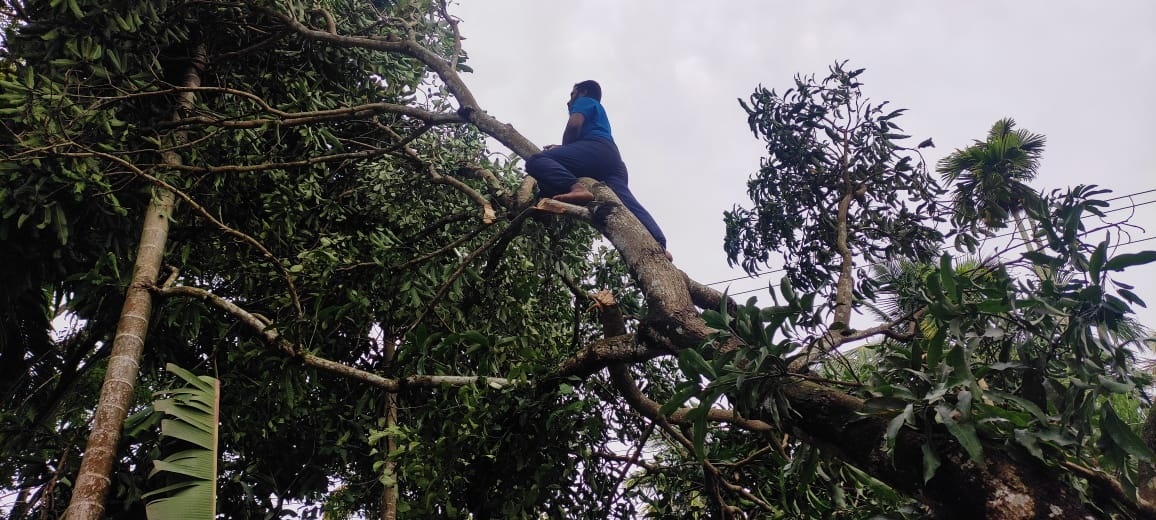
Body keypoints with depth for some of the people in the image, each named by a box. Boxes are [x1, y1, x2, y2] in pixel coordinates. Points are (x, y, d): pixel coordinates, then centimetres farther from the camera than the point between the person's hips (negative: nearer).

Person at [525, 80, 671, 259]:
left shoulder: (584, 101, 21)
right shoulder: (599, 113, 47)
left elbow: (574, 125, 1)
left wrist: (564, 150, 14)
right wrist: (562, 150, 40)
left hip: (595, 149, -8)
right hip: (613, 159, 8)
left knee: (537, 161, -16)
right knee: (629, 204, -13)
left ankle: (576, 189, -44)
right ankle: (659, 246, -38)